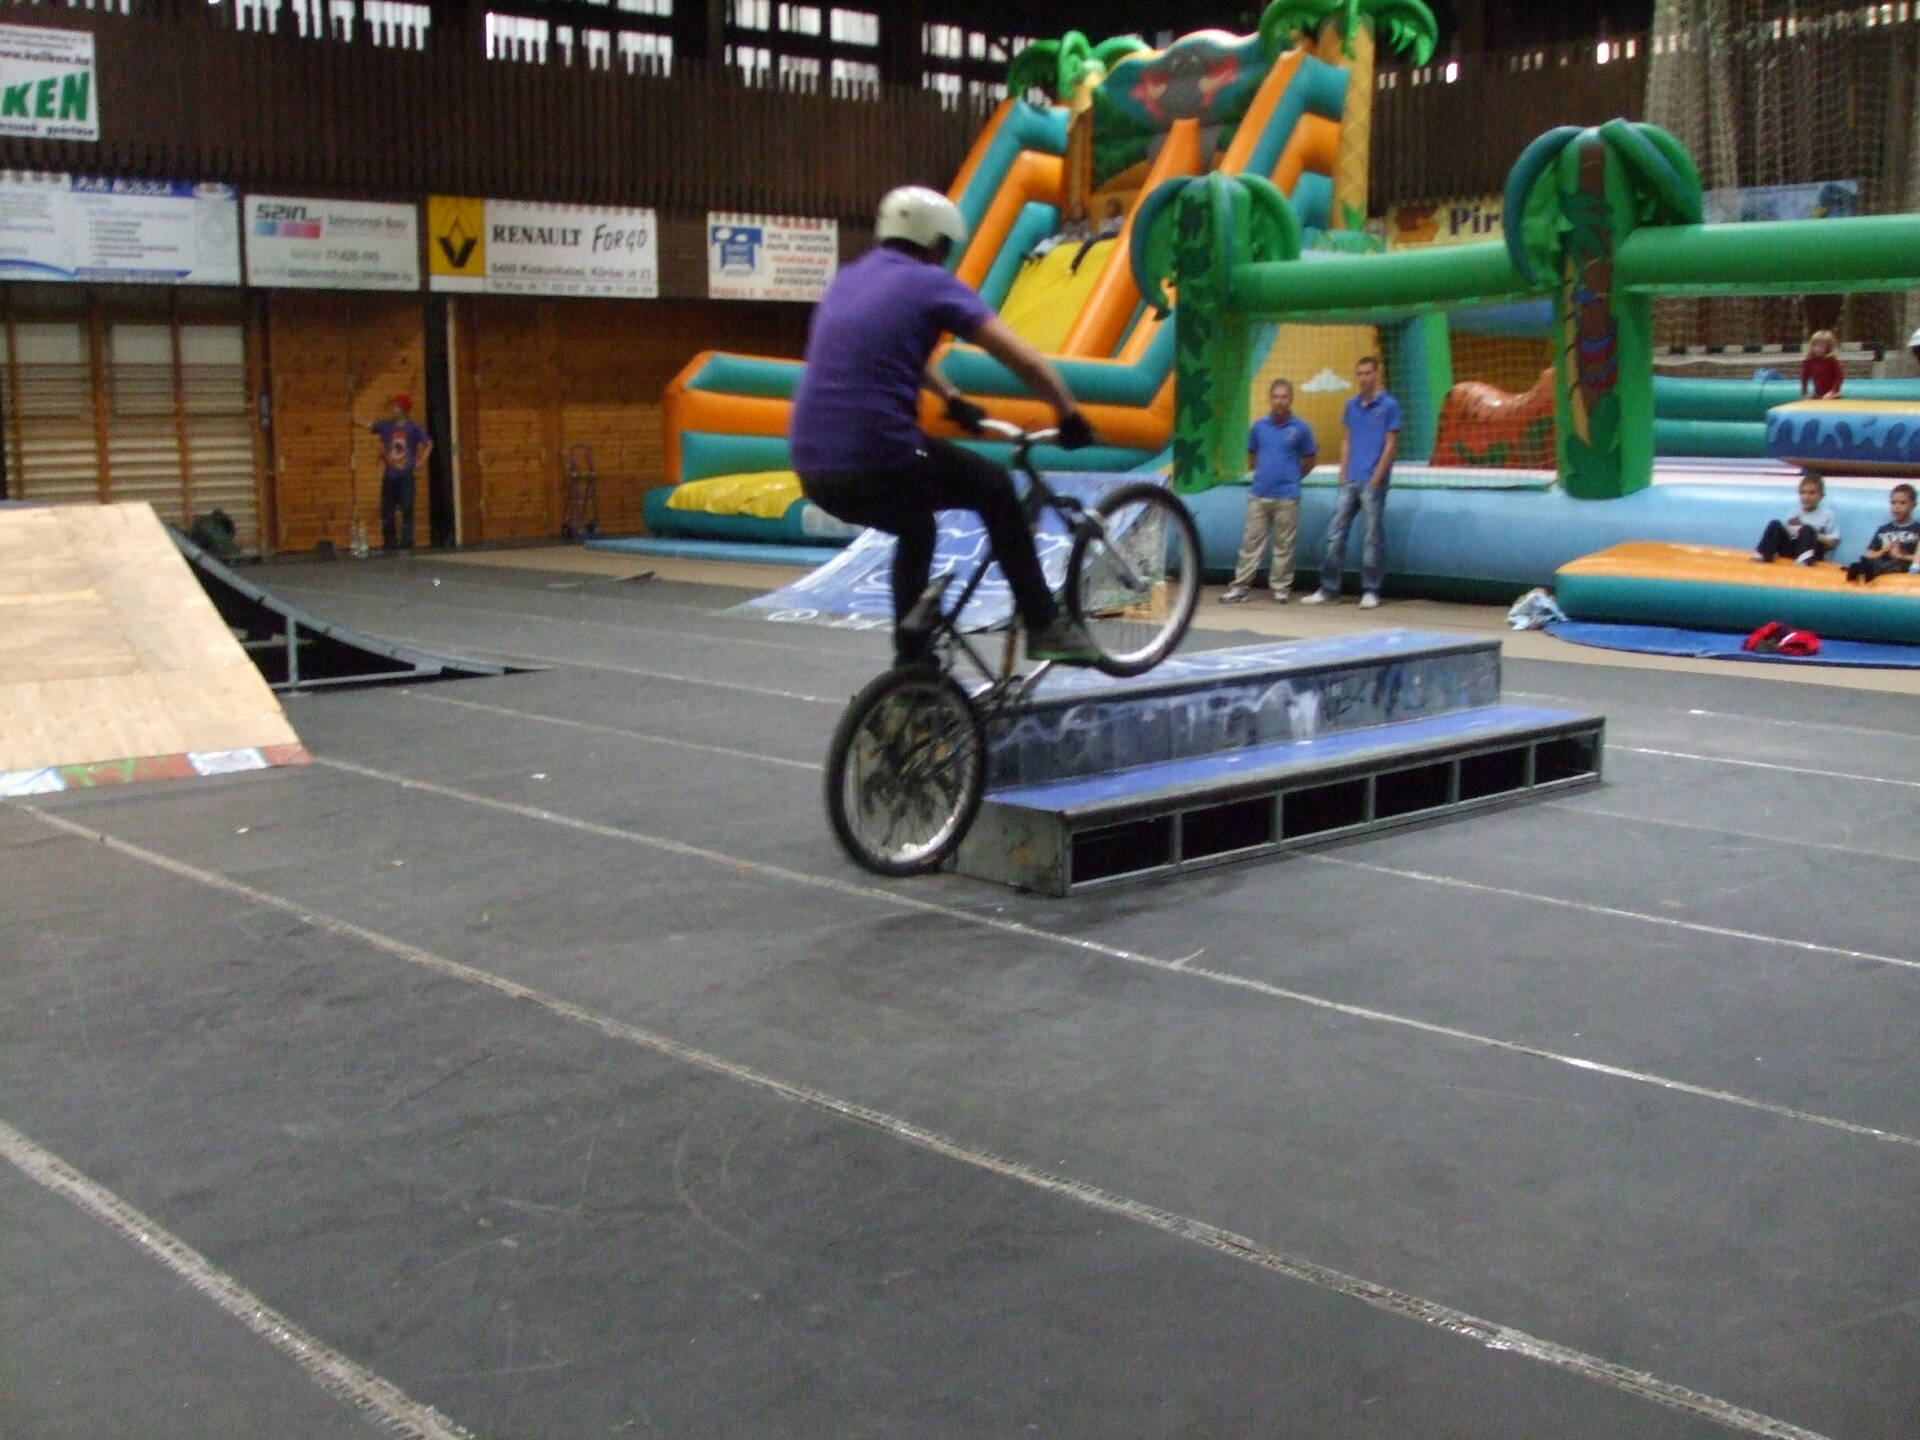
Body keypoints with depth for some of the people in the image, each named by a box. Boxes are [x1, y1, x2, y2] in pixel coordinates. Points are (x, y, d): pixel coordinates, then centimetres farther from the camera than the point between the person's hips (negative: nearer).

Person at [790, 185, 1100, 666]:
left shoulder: (847, 280, 21)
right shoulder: (932, 284, 1)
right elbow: (1024, 359, -5)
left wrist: (952, 399, 50)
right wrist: (1070, 416, 9)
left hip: (813, 472, 7)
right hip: (880, 464, -7)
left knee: (915, 529, 33)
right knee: (995, 487, 18)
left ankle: (913, 664, 34)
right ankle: (1045, 626, 20)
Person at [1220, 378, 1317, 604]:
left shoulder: (1300, 428, -2)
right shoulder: (1259, 426, 6)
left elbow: (1310, 460, 9)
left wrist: (1291, 476, 13)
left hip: (1287, 496, -2)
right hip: (1259, 494, 2)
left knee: (1284, 545, 4)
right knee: (1251, 542, 4)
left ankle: (1281, 587, 11)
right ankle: (1240, 586, 5)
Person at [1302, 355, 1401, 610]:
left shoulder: (1389, 406, -3)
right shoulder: (1352, 405, 12)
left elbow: (1391, 446, -6)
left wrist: (1376, 479, -10)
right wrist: (1343, 474, 6)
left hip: (1372, 483, -5)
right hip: (1349, 482, 5)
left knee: (1372, 537, 0)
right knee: (1335, 533, 3)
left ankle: (1370, 591, 7)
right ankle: (1328, 588, 8)